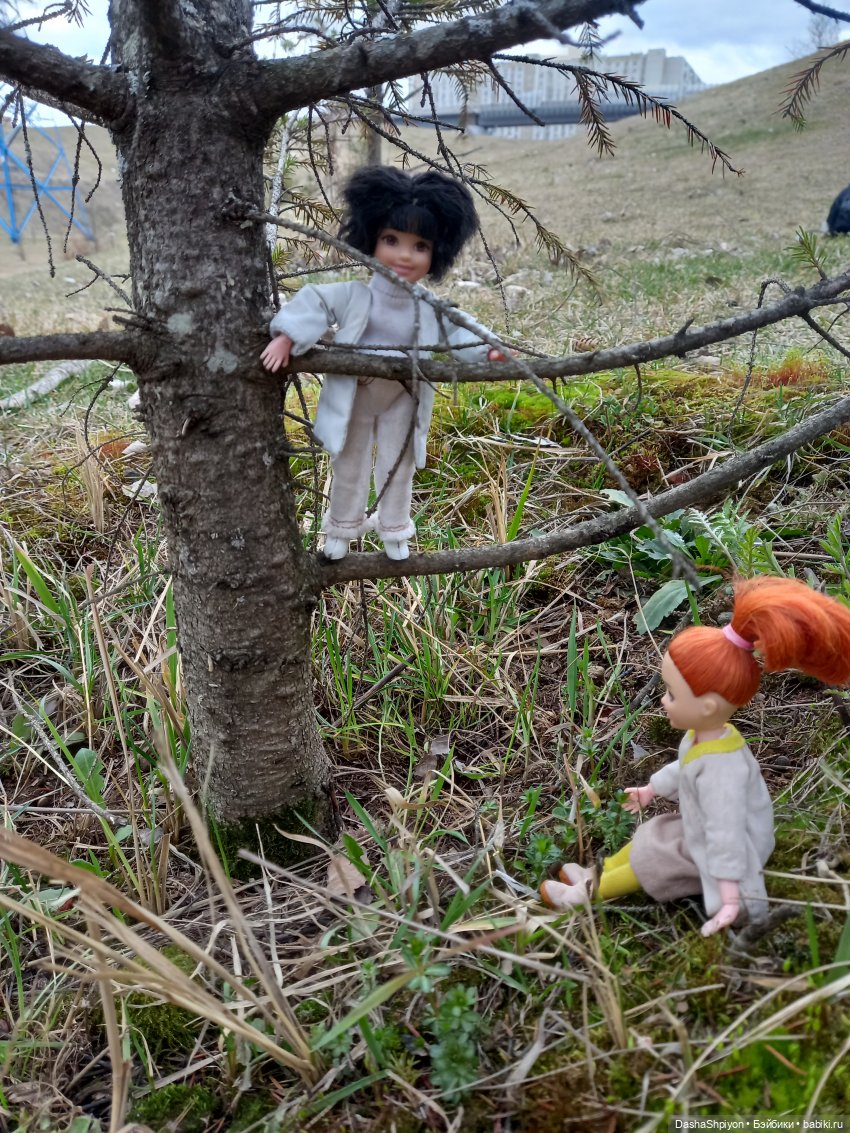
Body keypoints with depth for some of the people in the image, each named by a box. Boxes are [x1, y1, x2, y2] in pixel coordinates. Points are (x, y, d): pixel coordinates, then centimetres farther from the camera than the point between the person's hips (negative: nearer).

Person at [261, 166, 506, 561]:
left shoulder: (431, 307, -13)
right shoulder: (355, 293, -22)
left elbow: (456, 332, -1)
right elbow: (314, 302, -19)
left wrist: (486, 349, -16)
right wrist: (286, 337, -31)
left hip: (401, 402, 2)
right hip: (354, 397, -2)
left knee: (398, 466, 17)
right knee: (349, 466, 16)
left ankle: (393, 528, 39)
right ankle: (342, 526, 37)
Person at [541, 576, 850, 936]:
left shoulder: (719, 768, -40)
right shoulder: (705, 736, -10)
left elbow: (726, 834, -39)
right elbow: (684, 768, 12)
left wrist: (729, 897, -36)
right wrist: (652, 789, 29)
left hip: (715, 850, -9)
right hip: (702, 832, 9)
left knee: (650, 859, -3)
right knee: (650, 838, 16)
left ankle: (590, 893, 13)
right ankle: (598, 874, 27)